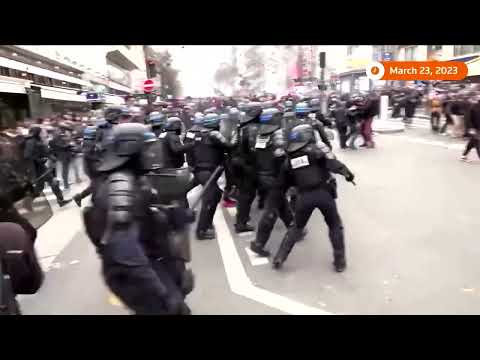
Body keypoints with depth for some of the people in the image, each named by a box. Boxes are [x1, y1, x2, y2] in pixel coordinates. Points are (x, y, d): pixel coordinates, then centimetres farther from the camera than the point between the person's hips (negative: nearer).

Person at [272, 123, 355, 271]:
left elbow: (284, 180, 18)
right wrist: (347, 173, -4)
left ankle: (279, 257, 20)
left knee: (296, 227, 22)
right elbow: (333, 164, -14)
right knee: (335, 226, 18)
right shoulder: (318, 150, 1)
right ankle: (340, 261, 21)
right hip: (323, 193, -3)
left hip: (304, 196, 3)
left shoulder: (290, 159, 13)